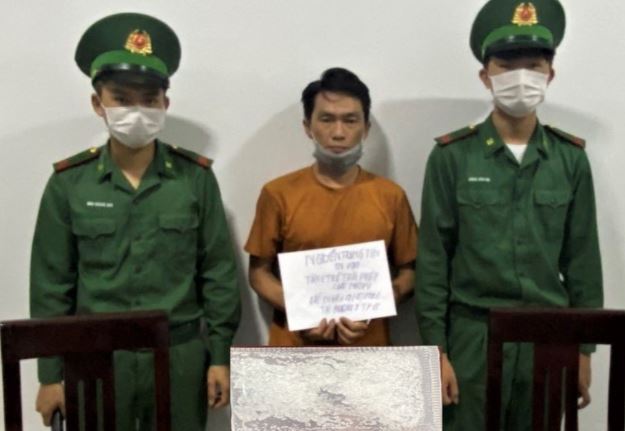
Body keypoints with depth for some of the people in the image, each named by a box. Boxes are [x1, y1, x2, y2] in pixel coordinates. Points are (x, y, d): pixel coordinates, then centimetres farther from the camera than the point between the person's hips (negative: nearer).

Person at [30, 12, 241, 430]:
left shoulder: (196, 177, -4)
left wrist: (220, 356, 0)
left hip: (180, 355, 0)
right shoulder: (69, 182, -4)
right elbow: (52, 286, 1)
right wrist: (51, 373, 1)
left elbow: (219, 273, 0)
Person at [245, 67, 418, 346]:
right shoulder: (278, 194, -2)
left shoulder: (391, 196, 0)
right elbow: (259, 272, 3)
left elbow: (408, 271, 6)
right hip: (295, 348, -1)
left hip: (367, 347, 1)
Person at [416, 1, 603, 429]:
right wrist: (436, 349, -7)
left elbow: (582, 260, 6)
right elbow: (433, 259, -5)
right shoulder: (451, 156, -6)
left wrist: (584, 348, 6)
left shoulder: (571, 158, 2)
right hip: (473, 336, -2)